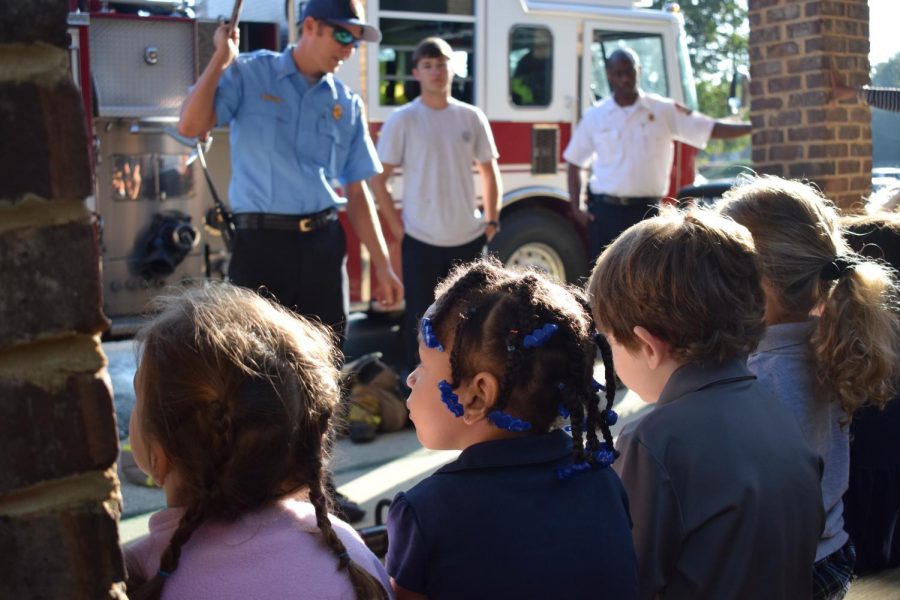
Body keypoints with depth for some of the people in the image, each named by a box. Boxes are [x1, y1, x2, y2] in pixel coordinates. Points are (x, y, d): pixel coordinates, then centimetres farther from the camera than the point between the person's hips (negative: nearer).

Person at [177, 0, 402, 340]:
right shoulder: (248, 74, 0)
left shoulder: (348, 105, 10)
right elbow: (190, 126, -13)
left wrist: (382, 265, 9)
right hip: (261, 241, -4)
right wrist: (222, 58, -9)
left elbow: (356, 192, 12)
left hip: (324, 244, 4)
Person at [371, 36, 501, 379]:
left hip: (469, 238, 3)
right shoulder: (402, 120, -4)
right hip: (421, 239, -3)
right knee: (420, 319, 5)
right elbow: (378, 178, -1)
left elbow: (489, 172, 13)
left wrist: (491, 222, 6)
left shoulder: (471, 117, 4)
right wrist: (396, 225, -6)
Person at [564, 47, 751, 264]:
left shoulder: (664, 111, 3)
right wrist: (576, 208, 2)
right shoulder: (594, 117, 6)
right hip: (605, 211, 1)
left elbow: (712, 129, -2)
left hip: (646, 211, 0)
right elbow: (575, 164, 11)